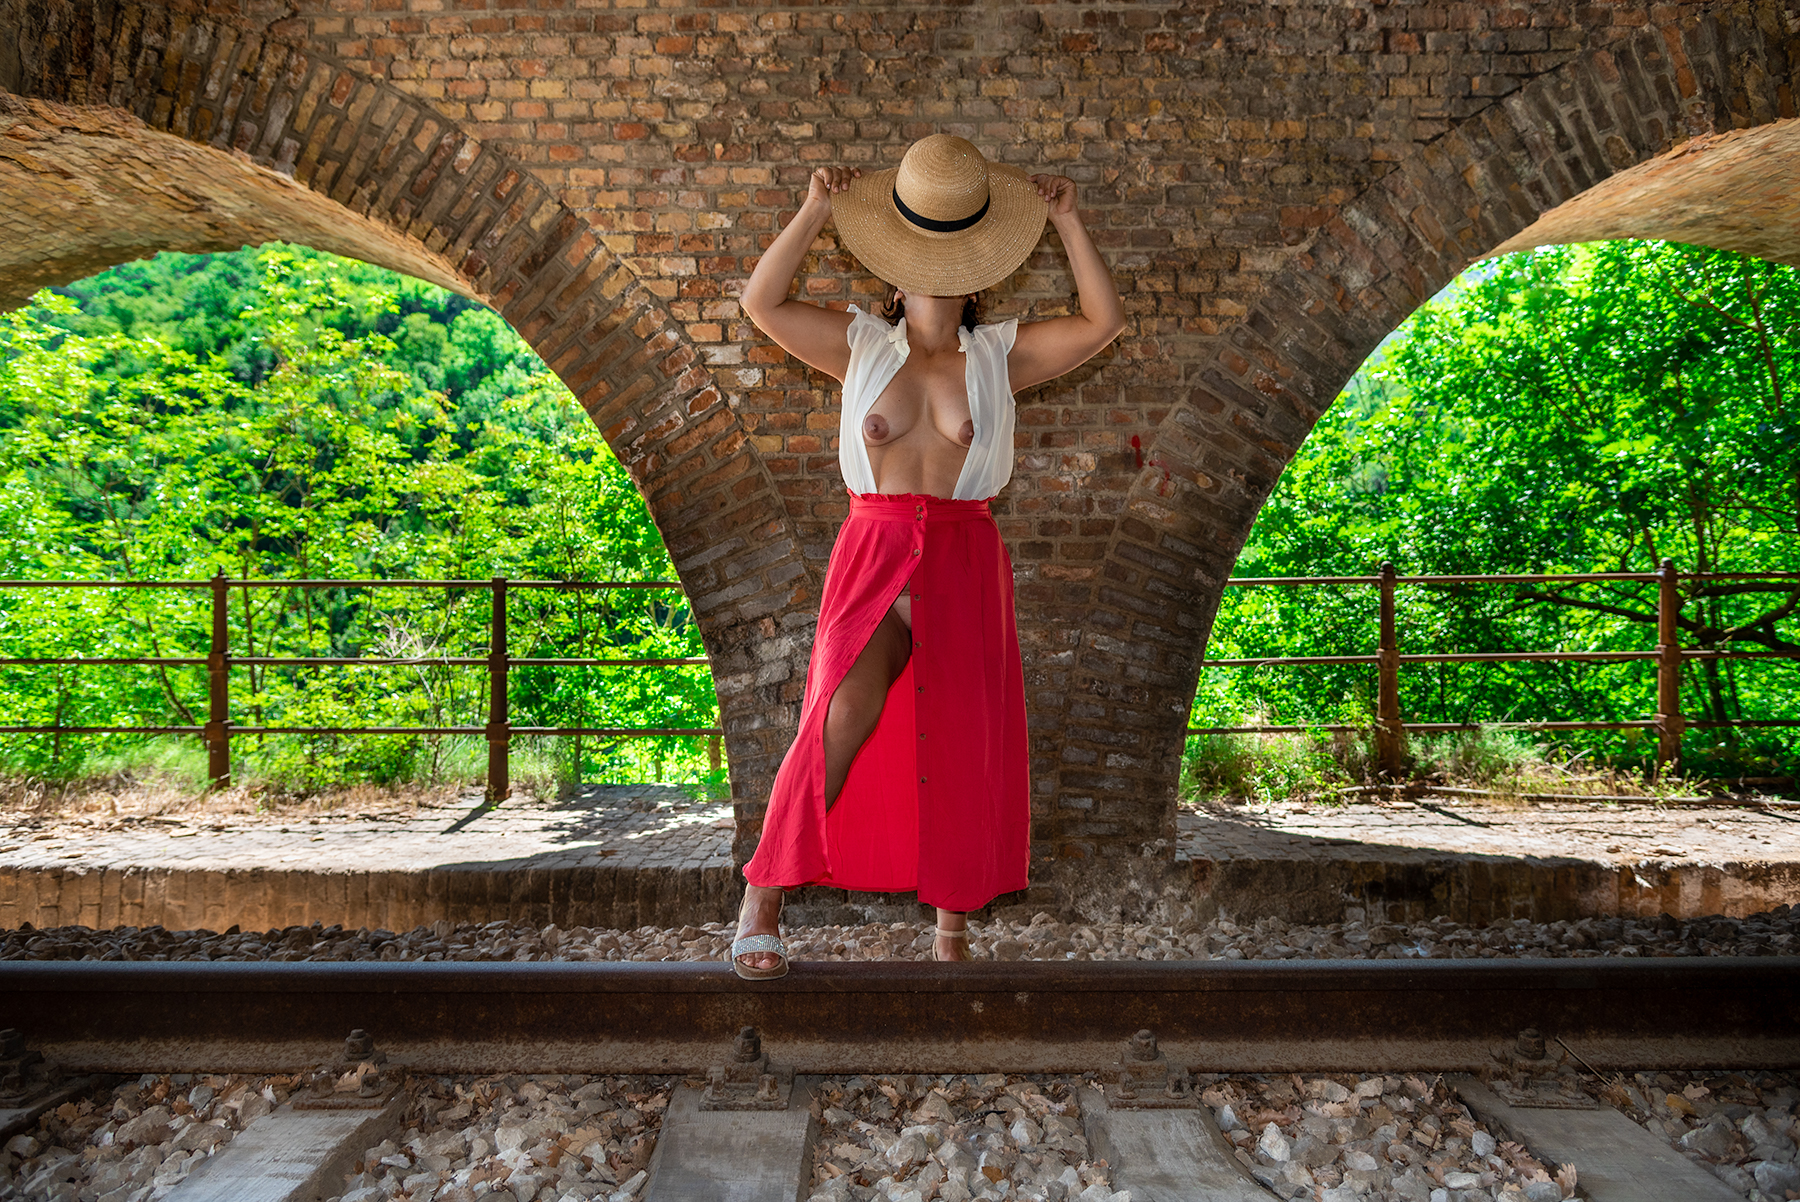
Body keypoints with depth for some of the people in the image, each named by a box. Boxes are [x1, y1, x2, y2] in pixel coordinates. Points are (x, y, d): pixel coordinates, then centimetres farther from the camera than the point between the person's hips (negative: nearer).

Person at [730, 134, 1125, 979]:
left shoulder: (1000, 355, 11)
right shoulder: (861, 347, 10)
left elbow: (1103, 322, 6)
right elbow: (761, 303, 3)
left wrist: (1068, 223, 3)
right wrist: (814, 212, -1)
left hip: (965, 561, 2)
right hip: (874, 553, -1)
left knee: (962, 743, 2)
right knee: (849, 707, -25)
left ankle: (952, 923, 19)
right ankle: (763, 893, -12)